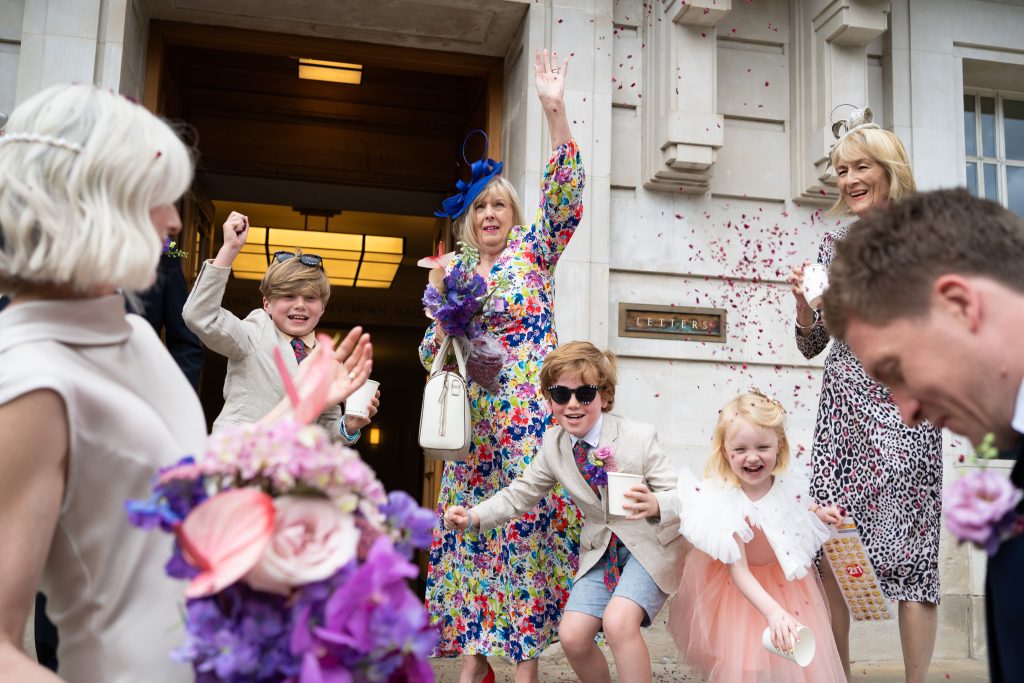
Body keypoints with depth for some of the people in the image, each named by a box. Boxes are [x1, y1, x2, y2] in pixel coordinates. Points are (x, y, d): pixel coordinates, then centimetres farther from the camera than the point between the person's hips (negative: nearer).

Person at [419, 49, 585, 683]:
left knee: (529, 526, -6)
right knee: (471, 531, 2)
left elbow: (564, 191, -9)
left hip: (532, 416, -4)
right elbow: (430, 356, 14)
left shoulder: (534, 251, 6)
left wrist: (556, 110, -17)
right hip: (476, 424, 4)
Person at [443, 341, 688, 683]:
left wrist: (655, 505, -42)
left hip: (651, 543, -5)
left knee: (618, 621, -27)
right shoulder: (553, 444, -7)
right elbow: (521, 493, 2)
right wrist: (473, 516, -13)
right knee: (572, 636, -6)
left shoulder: (639, 436, -21)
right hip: (601, 548, 5)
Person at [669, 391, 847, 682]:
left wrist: (818, 514, -6)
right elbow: (739, 572, -29)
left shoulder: (785, 487, -15)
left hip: (789, 583, 5)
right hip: (745, 593, -5)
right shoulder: (728, 504, -31)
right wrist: (773, 611, -39)